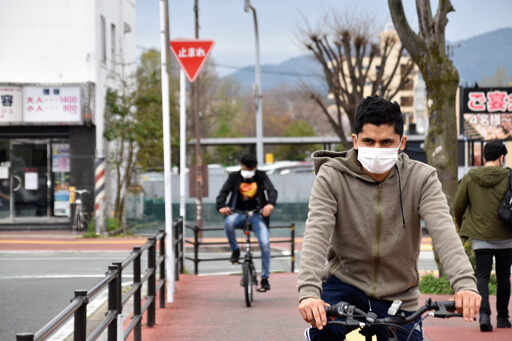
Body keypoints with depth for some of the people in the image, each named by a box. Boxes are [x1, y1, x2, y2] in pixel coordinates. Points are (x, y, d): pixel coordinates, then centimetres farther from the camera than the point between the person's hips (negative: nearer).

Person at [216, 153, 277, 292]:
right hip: (239, 214, 0)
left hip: (257, 214, 0)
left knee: (265, 244, -19)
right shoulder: (234, 177, 5)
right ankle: (235, 250, -11)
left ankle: (265, 279, -7)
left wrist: (270, 203, -31)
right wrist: (221, 206, -27)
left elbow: (272, 191, -7)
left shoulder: (261, 176, 5)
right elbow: (223, 192, -4)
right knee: (229, 222, -37)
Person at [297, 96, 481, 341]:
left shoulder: (421, 178, -8)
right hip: (344, 282, -2)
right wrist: (308, 292, -41)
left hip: (398, 297, 2)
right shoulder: (332, 176, -11)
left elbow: (443, 230, -22)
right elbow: (316, 233, -23)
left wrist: (464, 284, -41)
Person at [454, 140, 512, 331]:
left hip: (480, 237, 1)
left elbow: (458, 206, 5)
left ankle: (484, 313, -20)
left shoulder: (469, 178, 0)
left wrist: (463, 227, 22)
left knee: (482, 275, 1)